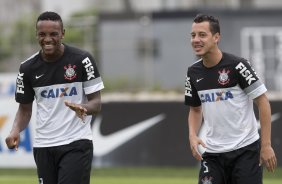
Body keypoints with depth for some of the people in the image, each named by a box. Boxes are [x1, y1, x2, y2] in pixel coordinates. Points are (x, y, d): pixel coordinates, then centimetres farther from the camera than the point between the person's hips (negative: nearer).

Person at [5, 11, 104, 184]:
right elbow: (25, 108, 11)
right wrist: (16, 130, -10)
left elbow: (96, 103, -6)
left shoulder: (82, 60, -8)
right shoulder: (28, 68, 2)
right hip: (43, 146, 4)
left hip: (76, 144, -4)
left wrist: (83, 109, -30)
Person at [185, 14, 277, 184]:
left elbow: (262, 101, -10)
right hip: (212, 152, 5)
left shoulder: (237, 65, -12)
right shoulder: (194, 72, 5)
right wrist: (193, 135, -2)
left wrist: (266, 145, -14)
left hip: (246, 150, -5)